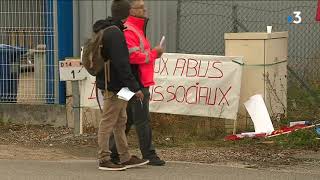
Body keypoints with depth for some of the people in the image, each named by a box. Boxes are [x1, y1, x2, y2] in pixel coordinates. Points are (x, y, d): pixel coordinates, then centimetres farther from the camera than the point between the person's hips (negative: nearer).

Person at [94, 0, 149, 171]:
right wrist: (135, 87, -20)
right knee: (108, 122, -3)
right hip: (114, 86, -10)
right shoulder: (114, 33, -19)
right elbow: (121, 64, -23)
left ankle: (126, 158, 23)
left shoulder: (104, 30, 13)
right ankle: (104, 160, 4)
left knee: (120, 122, 15)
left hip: (109, 84, 10)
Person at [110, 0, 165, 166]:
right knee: (143, 120, -5)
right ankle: (149, 155, 0)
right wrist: (154, 53, -14)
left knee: (128, 120, 13)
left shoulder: (137, 29, 20)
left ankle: (114, 153, 18)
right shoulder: (128, 31, -14)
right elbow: (133, 56, -23)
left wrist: (153, 54, 7)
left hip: (141, 82, 11)